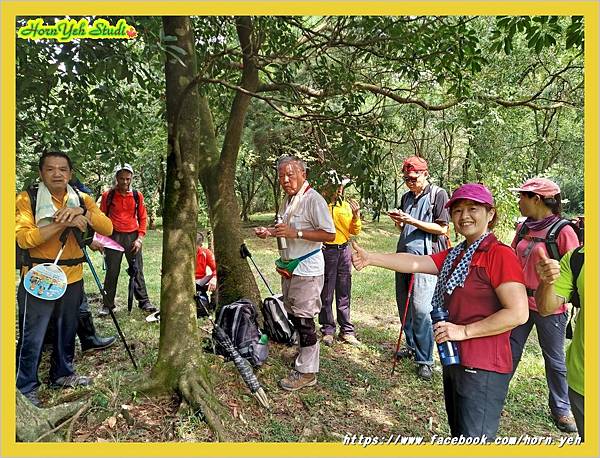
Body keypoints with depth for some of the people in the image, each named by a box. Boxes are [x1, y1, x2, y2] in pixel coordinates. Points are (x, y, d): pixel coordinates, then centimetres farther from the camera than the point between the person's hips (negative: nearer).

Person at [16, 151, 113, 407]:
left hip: (73, 279, 4)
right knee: (32, 337, 4)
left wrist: (82, 212, -24)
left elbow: (107, 228, -9)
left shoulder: (82, 199, 4)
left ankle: (63, 374, 38)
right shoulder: (27, 199, -7)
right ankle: (25, 387, 22)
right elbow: (23, 238, -21)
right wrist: (63, 223, -26)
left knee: (67, 332, 19)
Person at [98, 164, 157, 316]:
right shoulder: (107, 195, 1)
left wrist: (140, 238, -2)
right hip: (114, 237, -1)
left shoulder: (137, 196, 3)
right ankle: (107, 305, 16)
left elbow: (142, 218, 6)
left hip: (133, 237, 1)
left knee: (137, 270, 5)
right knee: (112, 272, 5)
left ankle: (144, 302, 12)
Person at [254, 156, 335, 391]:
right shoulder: (288, 200, 12)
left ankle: (306, 372, 10)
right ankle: (304, 355, 34)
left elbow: (330, 234, -22)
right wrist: (270, 232, 6)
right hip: (290, 265, 9)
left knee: (304, 319, -3)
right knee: (294, 316, 17)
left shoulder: (313, 199, -17)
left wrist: (296, 233, -27)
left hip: (307, 268, -9)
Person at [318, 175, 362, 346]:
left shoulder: (346, 205, 10)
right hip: (326, 250, -4)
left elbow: (355, 231, 11)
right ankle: (327, 330, 18)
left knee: (344, 294, 12)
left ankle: (346, 330, 21)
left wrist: (356, 215, -4)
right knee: (326, 294, 4)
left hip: (344, 250, 5)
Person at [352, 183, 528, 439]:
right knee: (457, 433, 24)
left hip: (483, 369, -9)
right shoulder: (455, 255, 10)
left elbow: (518, 313, -22)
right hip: (455, 361, 9)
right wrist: (371, 259, -9)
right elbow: (414, 262, 1)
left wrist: (464, 331, -21)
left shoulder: (500, 255, -16)